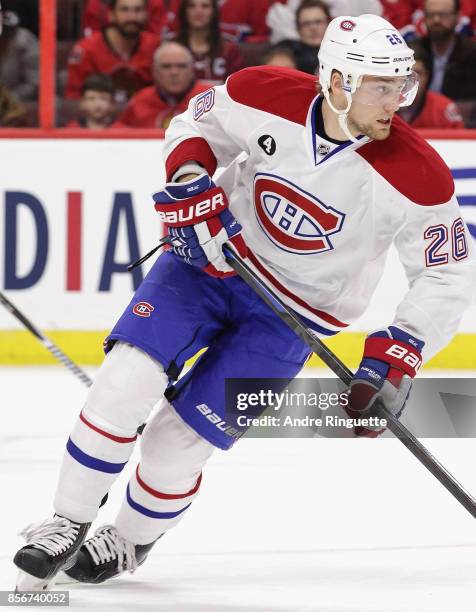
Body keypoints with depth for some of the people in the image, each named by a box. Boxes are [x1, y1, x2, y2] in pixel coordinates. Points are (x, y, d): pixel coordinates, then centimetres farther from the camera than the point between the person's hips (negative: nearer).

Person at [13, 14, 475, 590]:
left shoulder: (414, 175, -24)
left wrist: (396, 356, -23)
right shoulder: (266, 97, -19)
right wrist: (189, 177, -18)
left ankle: (130, 541, 23)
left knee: (179, 438, -8)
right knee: (128, 376, -19)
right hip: (212, 256, 1)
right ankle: (67, 524, 0)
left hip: (290, 315, -1)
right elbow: (196, 121, 2)